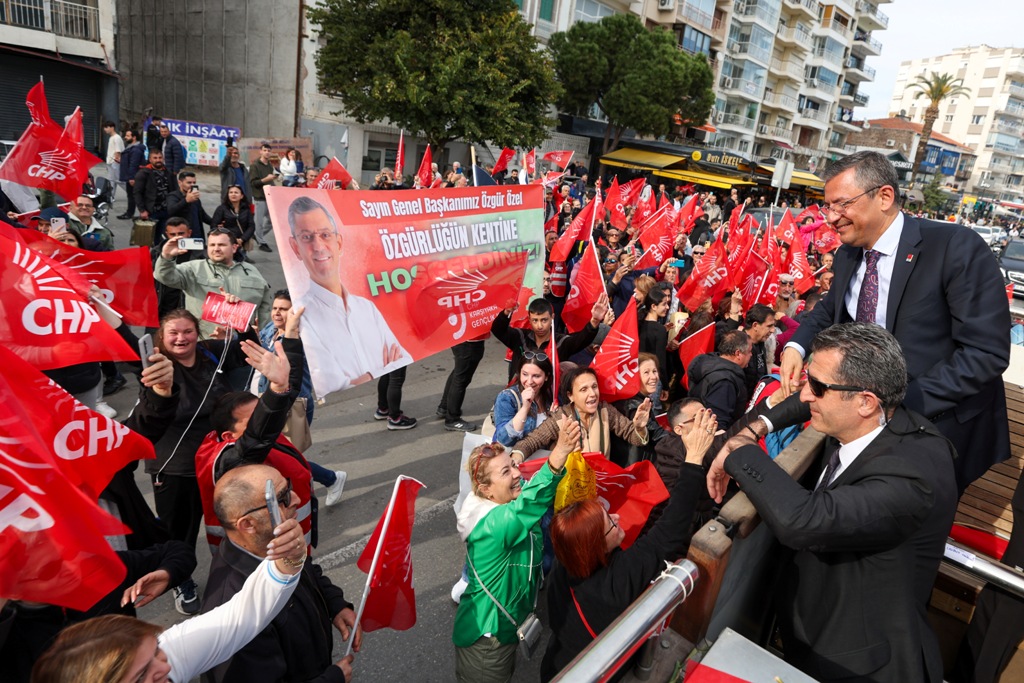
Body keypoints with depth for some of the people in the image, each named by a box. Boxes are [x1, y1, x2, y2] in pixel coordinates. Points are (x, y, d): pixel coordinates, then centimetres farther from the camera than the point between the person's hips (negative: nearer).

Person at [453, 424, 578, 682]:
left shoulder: (505, 505, -7)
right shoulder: (491, 525, -34)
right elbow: (530, 502, -52)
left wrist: (569, 450, -34)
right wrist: (559, 454, -68)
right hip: (486, 639, -8)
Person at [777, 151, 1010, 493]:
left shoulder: (957, 247, -19)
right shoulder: (847, 255, 2)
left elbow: (988, 351, -22)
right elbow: (831, 308, 19)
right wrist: (796, 345, -2)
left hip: (940, 425, -5)